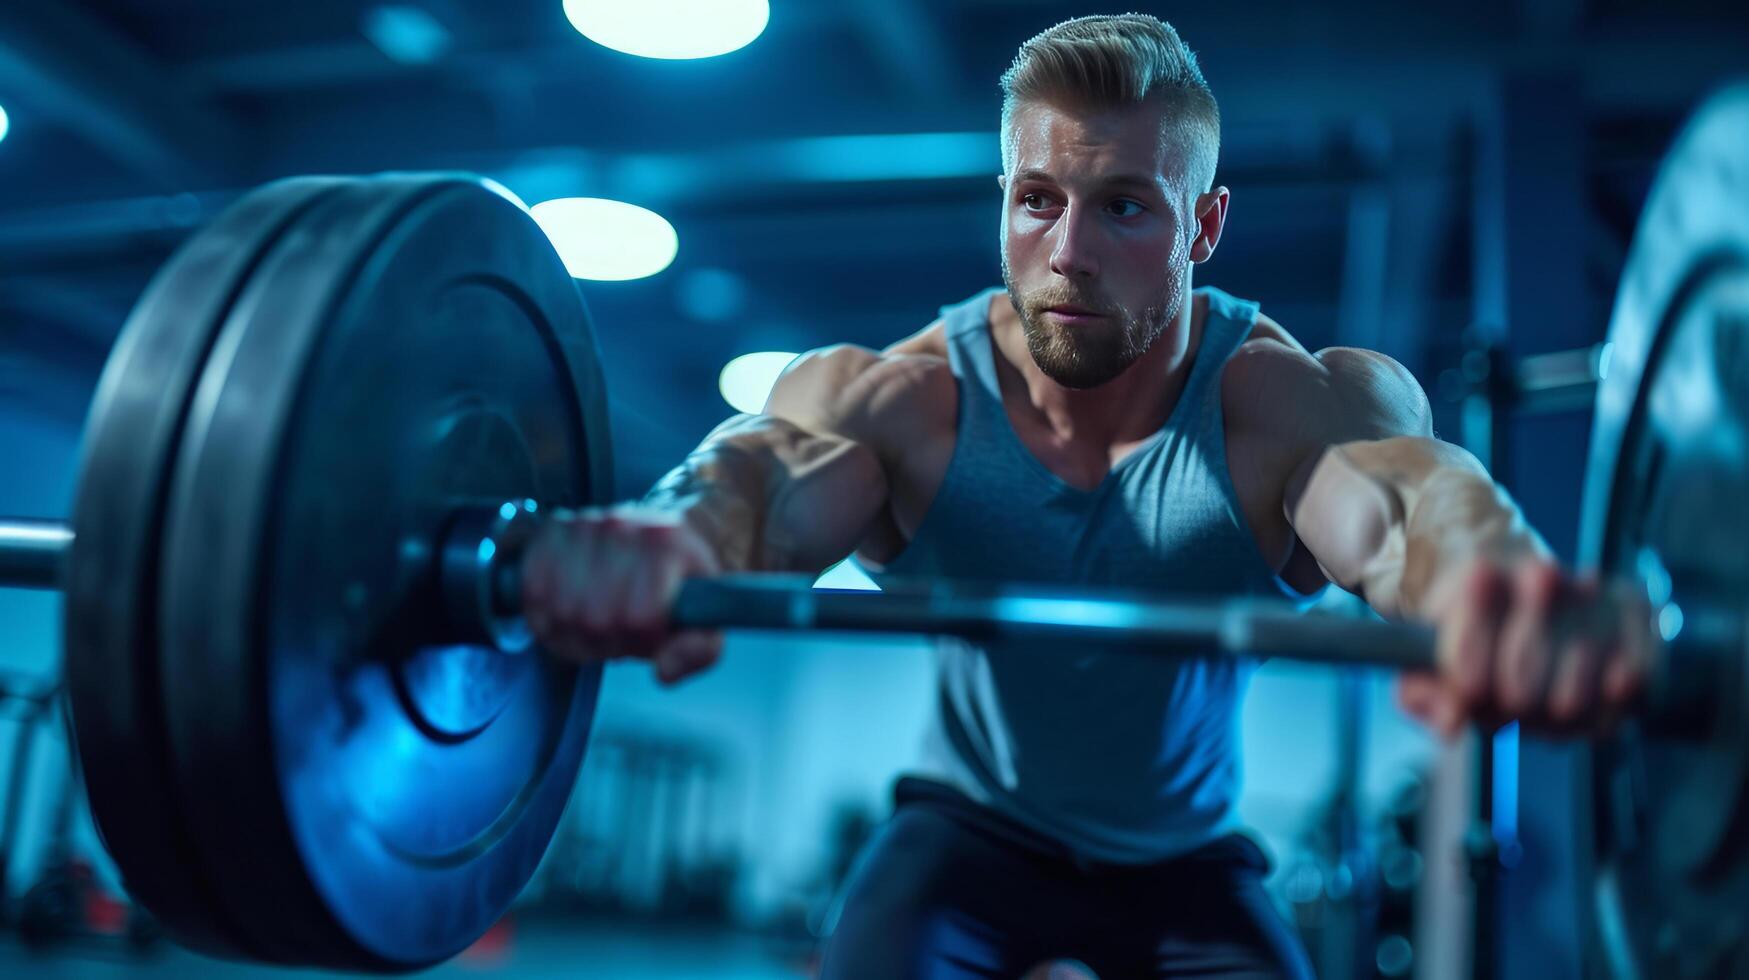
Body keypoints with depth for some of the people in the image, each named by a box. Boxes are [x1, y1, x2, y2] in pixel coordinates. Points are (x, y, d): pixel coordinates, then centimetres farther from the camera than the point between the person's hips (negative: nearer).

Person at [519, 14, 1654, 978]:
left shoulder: (1295, 402, -25)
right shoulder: (900, 398, -23)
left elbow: (1405, 490, -46)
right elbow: (773, 467, -42)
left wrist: (1500, 585, -72)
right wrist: (673, 540, -68)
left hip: (1189, 857, 1)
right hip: (971, 830, 0)